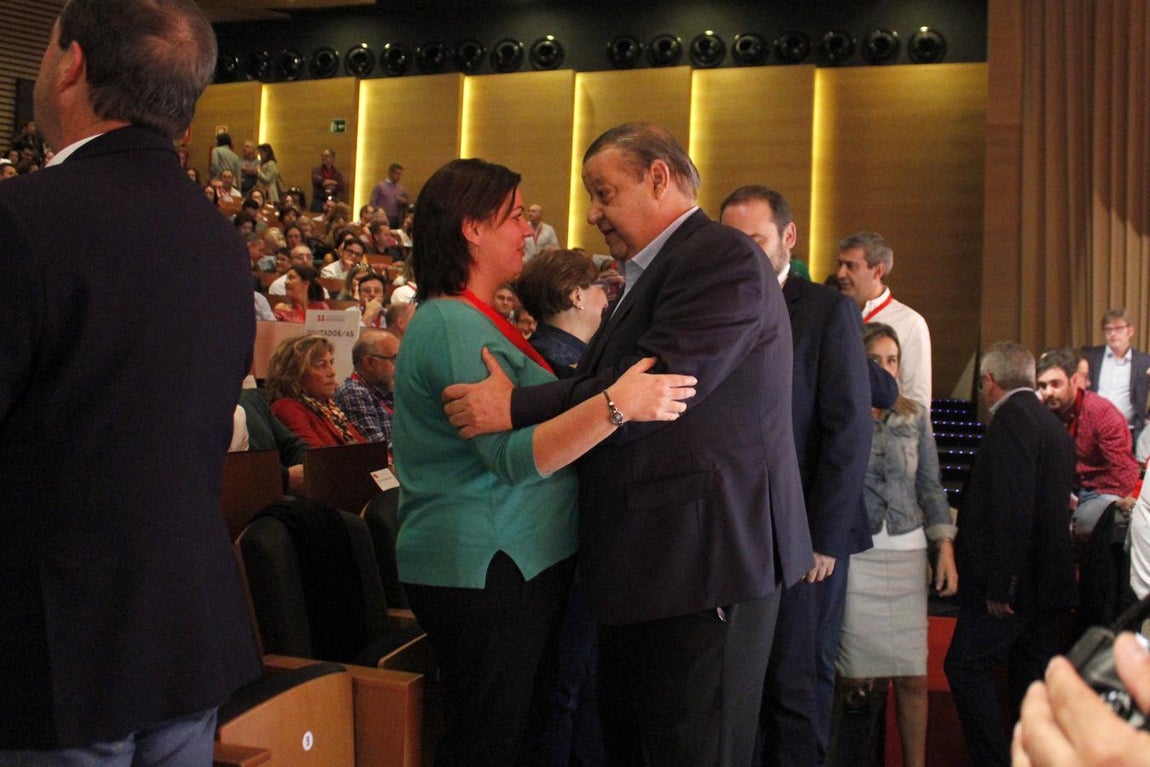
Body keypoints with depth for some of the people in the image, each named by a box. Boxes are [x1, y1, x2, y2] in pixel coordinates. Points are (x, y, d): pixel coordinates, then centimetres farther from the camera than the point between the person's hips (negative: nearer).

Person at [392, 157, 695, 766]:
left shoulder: (473, 320, 17)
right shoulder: (453, 327, -17)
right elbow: (515, 456, -27)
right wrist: (615, 405, -37)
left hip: (518, 562, 10)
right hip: (485, 571, -10)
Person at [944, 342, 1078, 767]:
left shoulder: (1011, 418, -13)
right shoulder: (1054, 424, 16)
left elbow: (1013, 507, -22)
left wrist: (1000, 584, -21)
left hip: (1014, 578, -10)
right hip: (1048, 580, 10)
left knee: (967, 667, -5)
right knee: (1031, 676, 13)